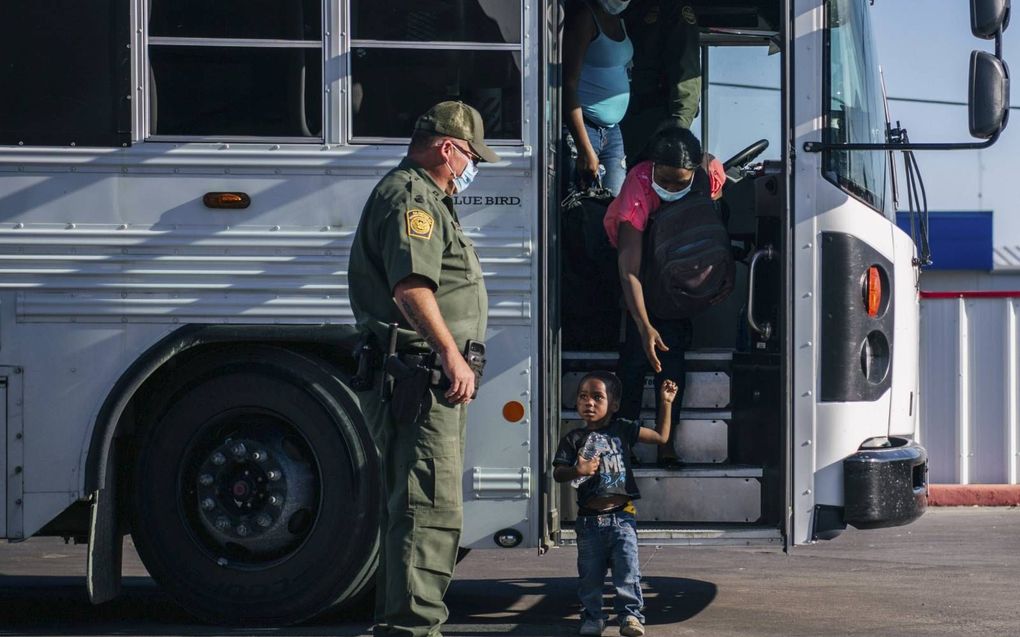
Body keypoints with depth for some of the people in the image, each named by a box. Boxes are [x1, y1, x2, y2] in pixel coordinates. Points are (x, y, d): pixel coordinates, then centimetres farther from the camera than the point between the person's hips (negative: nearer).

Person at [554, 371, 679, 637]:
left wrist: (666, 403, 4)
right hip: (589, 520, 1)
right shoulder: (573, 439, 1)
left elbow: (661, 437, 9)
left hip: (621, 516, -1)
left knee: (627, 570, -6)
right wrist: (577, 470, -24)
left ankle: (630, 614, 1)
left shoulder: (623, 430, 4)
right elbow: (558, 473, -3)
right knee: (589, 575, 7)